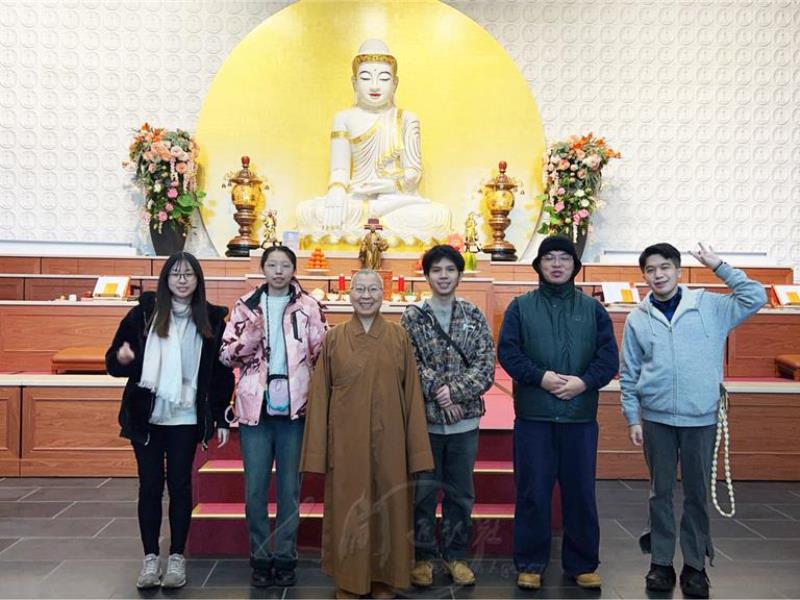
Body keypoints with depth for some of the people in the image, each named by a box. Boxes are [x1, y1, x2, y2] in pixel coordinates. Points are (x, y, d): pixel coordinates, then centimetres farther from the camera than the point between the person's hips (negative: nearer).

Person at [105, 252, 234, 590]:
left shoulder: (212, 319, -1)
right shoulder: (144, 312, -2)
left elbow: (222, 373, 3)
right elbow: (113, 361, 2)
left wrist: (220, 417, 1)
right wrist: (122, 358, -21)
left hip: (186, 418, 0)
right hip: (146, 416, 0)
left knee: (180, 485, 6)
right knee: (150, 485, 6)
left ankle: (177, 557, 18)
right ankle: (150, 557, 18)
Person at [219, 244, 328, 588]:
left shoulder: (308, 306, 3)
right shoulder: (245, 306, 6)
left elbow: (322, 355, 3)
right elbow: (227, 355, 3)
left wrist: (317, 324, -14)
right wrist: (249, 336, -13)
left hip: (294, 406, -1)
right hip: (255, 406, 1)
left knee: (290, 487, 8)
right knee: (255, 488, 4)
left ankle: (285, 557, 19)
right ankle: (260, 557, 18)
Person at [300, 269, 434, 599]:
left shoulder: (398, 336, 1)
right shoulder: (334, 338, 0)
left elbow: (411, 392, 2)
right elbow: (319, 395, 1)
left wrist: (415, 447, -3)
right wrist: (318, 450, -3)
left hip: (388, 439, 1)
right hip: (346, 440, 0)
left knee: (387, 506, 8)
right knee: (348, 506, 7)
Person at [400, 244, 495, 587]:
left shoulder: (474, 316, 4)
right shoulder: (413, 317, 2)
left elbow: (486, 367, -3)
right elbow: (410, 364, -6)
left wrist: (455, 391, -15)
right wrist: (439, 393, -16)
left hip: (465, 420, 1)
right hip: (424, 418, -1)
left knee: (460, 492, 11)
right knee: (423, 491, 6)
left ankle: (456, 555, 25)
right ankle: (423, 556, 21)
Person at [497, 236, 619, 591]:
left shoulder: (593, 309, 9)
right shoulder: (521, 307, 6)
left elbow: (609, 358, 3)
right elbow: (507, 352, -2)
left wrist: (584, 382, -14)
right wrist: (540, 377, -15)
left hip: (580, 416, 1)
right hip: (533, 416, -1)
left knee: (581, 493, 9)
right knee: (532, 493, 5)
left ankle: (582, 564, 24)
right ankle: (530, 564, 18)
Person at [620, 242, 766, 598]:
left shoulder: (709, 306, 1)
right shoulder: (637, 318, 2)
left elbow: (755, 298, -7)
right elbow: (628, 375, 4)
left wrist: (719, 266, -8)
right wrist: (632, 418, 1)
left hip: (701, 419, -1)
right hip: (656, 418, 1)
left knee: (697, 493, 8)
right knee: (660, 492, 9)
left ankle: (695, 565, 21)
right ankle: (661, 562, 21)